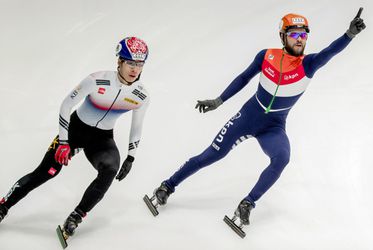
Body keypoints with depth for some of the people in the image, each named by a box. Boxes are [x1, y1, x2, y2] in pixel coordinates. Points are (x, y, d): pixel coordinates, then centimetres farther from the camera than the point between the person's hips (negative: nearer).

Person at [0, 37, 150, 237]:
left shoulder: (141, 96, -12)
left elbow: (136, 128, 5)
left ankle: (75, 217, -15)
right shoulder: (97, 81, -25)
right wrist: (63, 142, -16)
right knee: (44, 173, -6)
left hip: (102, 139, 2)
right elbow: (66, 105, -15)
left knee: (110, 170, -28)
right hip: (75, 129, -2)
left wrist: (130, 158, 4)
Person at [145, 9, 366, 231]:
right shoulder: (267, 56, -11)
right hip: (248, 116, 0)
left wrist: (350, 34, -53)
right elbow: (244, 78, 3)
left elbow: (331, 51, -34)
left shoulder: (308, 64, -15)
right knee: (210, 156, 3)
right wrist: (218, 101, 4)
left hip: (274, 128, 0)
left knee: (281, 158, -30)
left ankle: (247, 205, -13)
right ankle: (166, 188, 21)